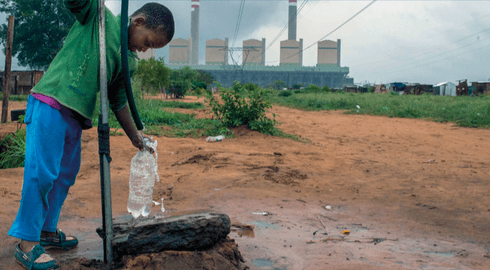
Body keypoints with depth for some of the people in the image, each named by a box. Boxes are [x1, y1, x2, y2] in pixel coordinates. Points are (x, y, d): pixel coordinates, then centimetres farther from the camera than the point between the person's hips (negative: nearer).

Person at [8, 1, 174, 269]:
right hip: (50, 104, -8)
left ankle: (47, 230, 29)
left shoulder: (129, 62, 15)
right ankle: (27, 244, 0)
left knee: (65, 175, 14)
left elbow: (118, 101, 22)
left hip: (75, 116, 8)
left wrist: (134, 136, 24)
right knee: (41, 172, -8)